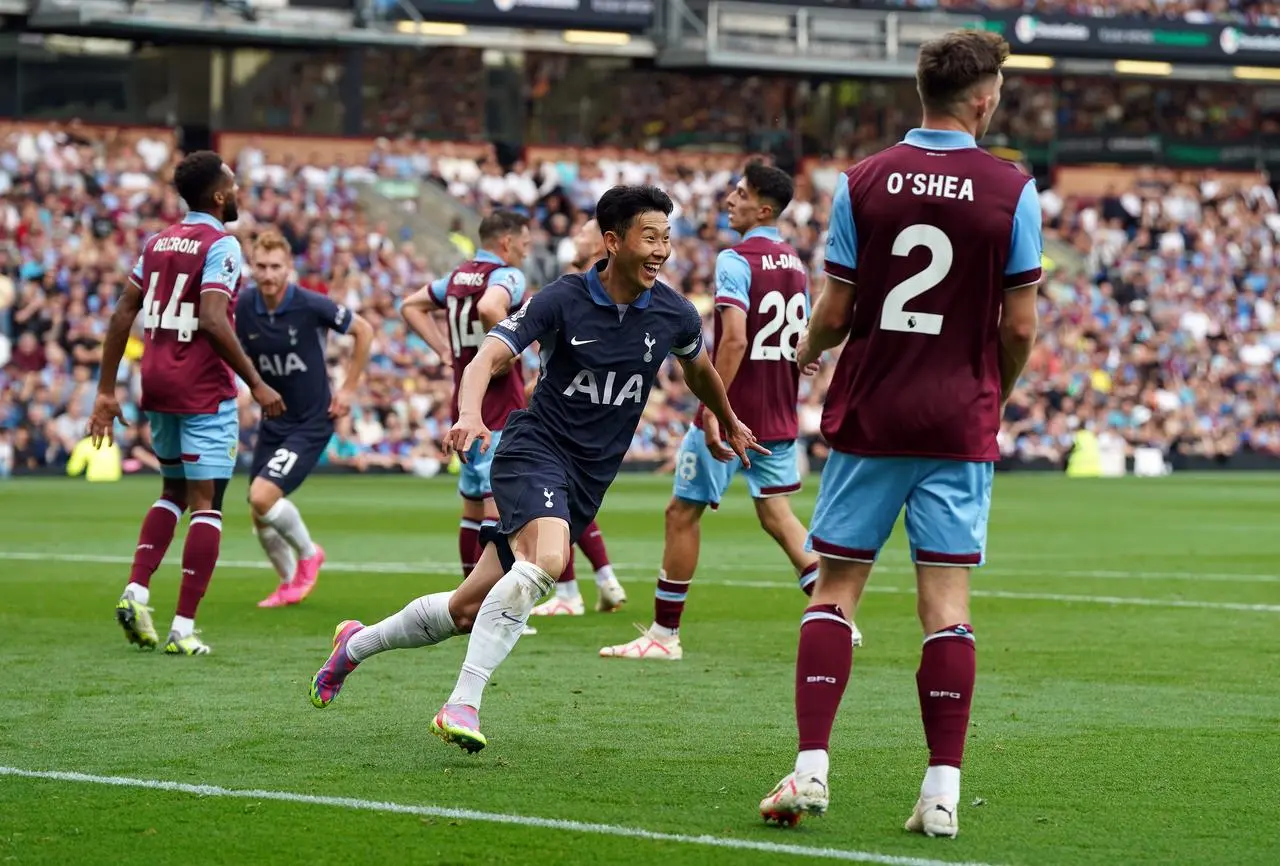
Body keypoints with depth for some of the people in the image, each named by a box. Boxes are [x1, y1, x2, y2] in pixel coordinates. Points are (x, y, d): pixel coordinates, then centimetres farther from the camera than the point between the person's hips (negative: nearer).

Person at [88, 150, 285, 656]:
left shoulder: (158, 242, 11)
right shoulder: (221, 245, -10)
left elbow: (122, 315, 10)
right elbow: (213, 321, -22)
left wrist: (107, 391, 13)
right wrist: (256, 384, -17)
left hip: (157, 386, 7)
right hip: (204, 389, -7)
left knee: (174, 491, 22)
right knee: (206, 502, -2)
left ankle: (136, 590, 5)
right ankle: (184, 627, -5)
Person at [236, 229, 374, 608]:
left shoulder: (311, 305, -18)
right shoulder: (243, 306, -7)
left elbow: (363, 331, -3)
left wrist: (348, 388, -2)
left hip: (312, 422, -5)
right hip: (272, 422, 5)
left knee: (263, 496, -20)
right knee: (260, 517, 6)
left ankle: (308, 553, 7)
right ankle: (289, 583, 31)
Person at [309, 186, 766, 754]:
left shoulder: (674, 314, 1)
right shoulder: (564, 299, -12)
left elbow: (700, 368, 24)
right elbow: (488, 357, -16)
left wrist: (729, 425, 40)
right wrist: (470, 414, -36)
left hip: (588, 480, 5)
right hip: (536, 447, -5)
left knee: (468, 609, 7)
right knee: (546, 558, -36)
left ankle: (358, 643, 33)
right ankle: (462, 705, -32)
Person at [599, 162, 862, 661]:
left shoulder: (735, 261, -14)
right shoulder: (795, 265, 11)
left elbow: (735, 339, -24)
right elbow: (802, 346, 16)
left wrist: (714, 409, -22)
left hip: (730, 414, -8)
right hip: (779, 418, 8)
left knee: (682, 512, 3)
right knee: (776, 514, 12)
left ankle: (664, 634, 8)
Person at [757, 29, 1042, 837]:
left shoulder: (863, 182, -2)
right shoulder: (1012, 190, -4)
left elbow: (834, 313, 0)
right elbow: (1020, 326, -3)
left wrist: (806, 353, 23)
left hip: (868, 415, 1)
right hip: (961, 424, -1)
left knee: (835, 589, 6)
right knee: (947, 602, 0)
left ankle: (812, 768, -3)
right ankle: (943, 789, -3)